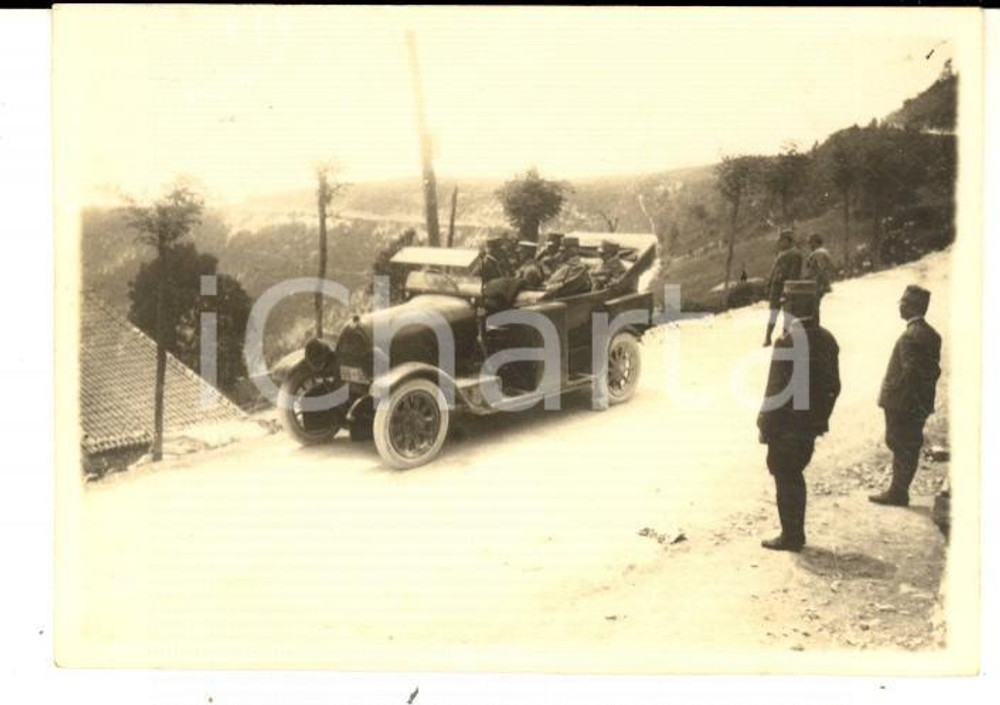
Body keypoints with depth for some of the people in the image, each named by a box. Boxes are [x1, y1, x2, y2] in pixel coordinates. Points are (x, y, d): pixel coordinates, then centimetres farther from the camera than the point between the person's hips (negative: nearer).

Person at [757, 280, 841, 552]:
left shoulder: (787, 341, -20)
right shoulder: (827, 340, 5)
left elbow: (776, 389, -19)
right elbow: (834, 386, 11)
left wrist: (764, 426, -10)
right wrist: (822, 417, 20)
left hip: (786, 426, -8)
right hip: (812, 424, 8)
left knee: (785, 480, 4)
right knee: (795, 476, 19)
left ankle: (790, 536, 11)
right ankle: (796, 533, 27)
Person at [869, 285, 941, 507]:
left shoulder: (910, 336, -19)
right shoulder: (932, 334, 10)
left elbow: (910, 372, -22)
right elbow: (934, 369, 13)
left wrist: (892, 399, -17)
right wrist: (925, 397, 16)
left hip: (902, 404, -9)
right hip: (922, 403, 9)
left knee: (901, 448, -1)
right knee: (910, 449, 12)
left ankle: (898, 493, 4)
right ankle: (899, 491, 20)